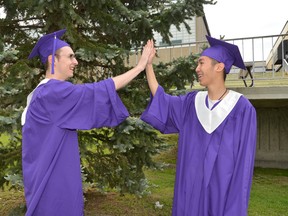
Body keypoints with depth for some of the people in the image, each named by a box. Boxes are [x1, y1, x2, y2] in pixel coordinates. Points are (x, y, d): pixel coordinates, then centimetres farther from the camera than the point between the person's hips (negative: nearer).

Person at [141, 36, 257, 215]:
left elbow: (244, 162, -12)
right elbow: (159, 98, 17)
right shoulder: (192, 102, 3)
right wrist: (148, 63, 11)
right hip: (191, 188, 5)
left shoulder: (242, 108, -11)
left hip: (224, 191, -4)